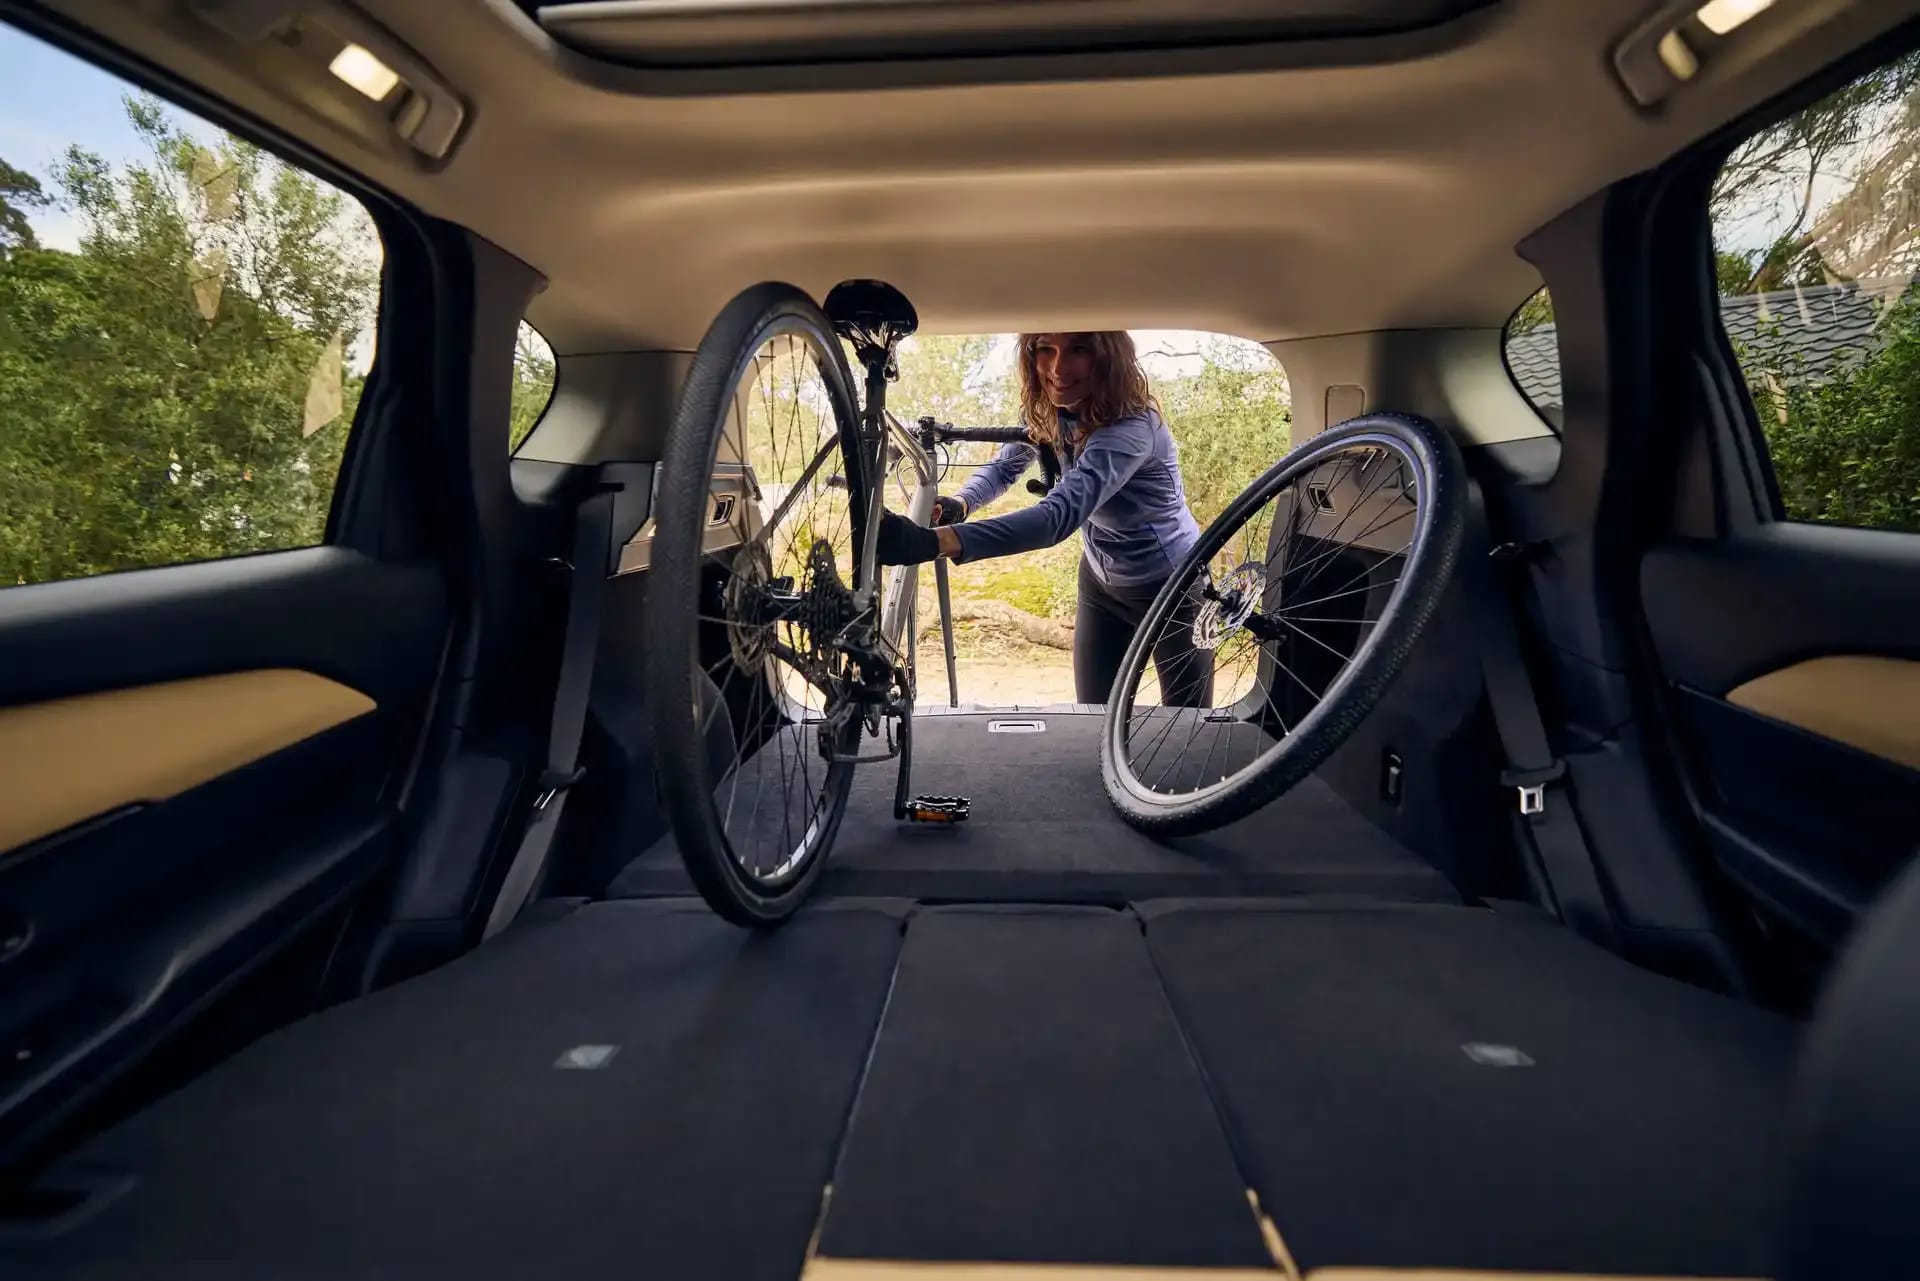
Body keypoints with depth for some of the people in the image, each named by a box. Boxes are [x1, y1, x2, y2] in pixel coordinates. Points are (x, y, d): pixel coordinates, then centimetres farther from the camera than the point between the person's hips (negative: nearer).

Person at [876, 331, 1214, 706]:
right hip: (1101, 582, 6)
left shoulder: (1131, 428, -35)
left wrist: (932, 541, -60)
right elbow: (1004, 467, 2)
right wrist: (957, 503, -23)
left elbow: (1060, 515, -48)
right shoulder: (1048, 410, -12)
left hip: (1170, 586, -6)